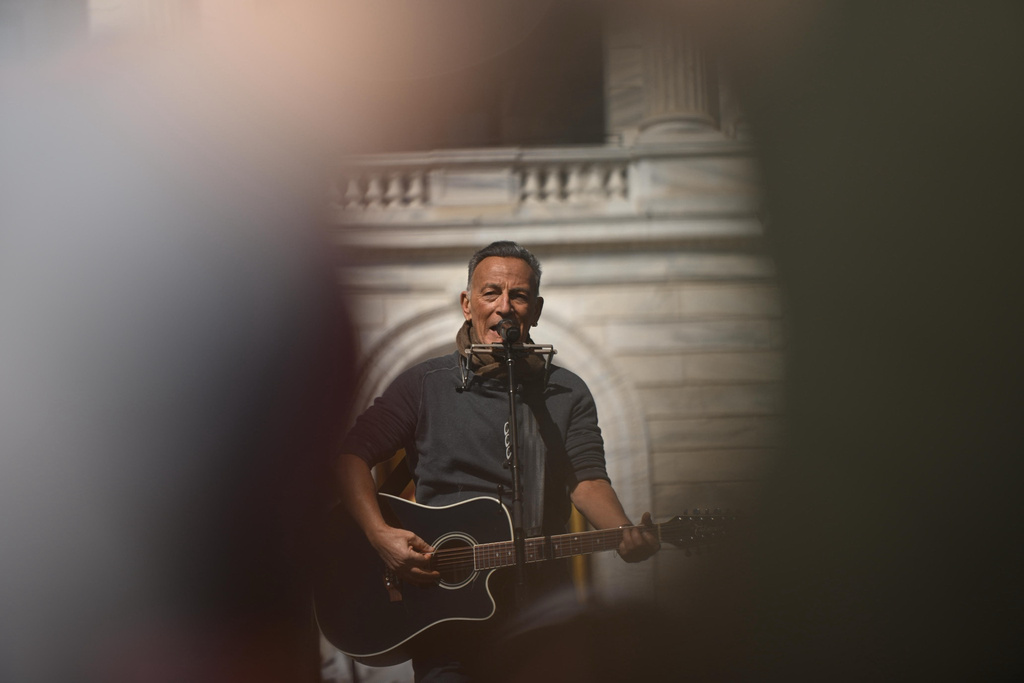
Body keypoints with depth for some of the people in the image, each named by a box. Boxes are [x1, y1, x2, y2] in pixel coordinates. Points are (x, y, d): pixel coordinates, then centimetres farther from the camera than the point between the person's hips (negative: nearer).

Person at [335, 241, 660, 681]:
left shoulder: (566, 394, 12)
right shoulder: (424, 385, 8)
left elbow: (587, 480, 2)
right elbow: (352, 457, 4)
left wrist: (626, 534, -18)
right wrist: (381, 536, -12)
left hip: (539, 589, 2)